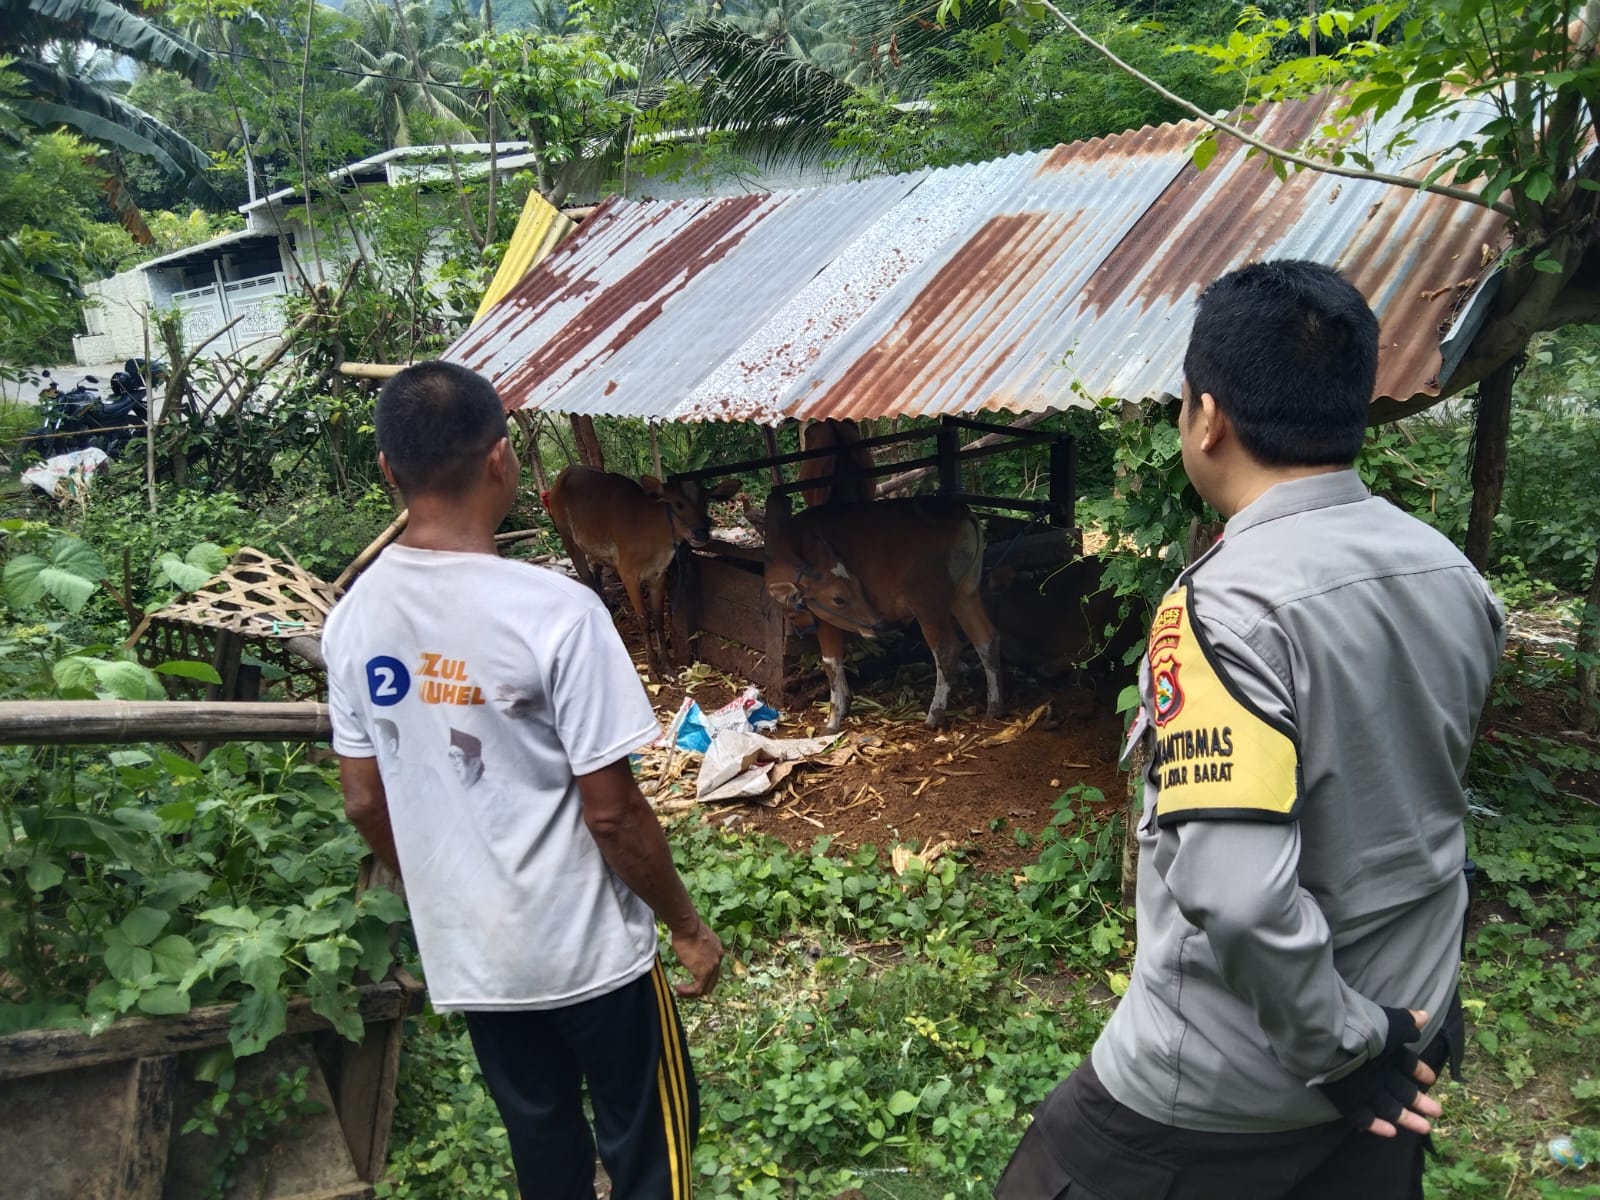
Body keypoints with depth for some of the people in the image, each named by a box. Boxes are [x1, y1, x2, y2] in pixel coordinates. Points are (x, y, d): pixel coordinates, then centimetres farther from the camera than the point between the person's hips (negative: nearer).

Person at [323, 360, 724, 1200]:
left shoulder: (354, 619, -6)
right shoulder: (555, 612, -25)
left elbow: (365, 803, 3)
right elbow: (612, 813, -20)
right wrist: (687, 927, -5)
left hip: (465, 953, 6)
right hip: (586, 950, -5)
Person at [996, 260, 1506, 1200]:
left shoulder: (1228, 608, -26)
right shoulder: (1453, 572, -2)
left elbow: (1239, 891, -34)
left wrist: (1337, 1046, -18)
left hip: (1226, 1085, -6)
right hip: (1406, 1038, 7)